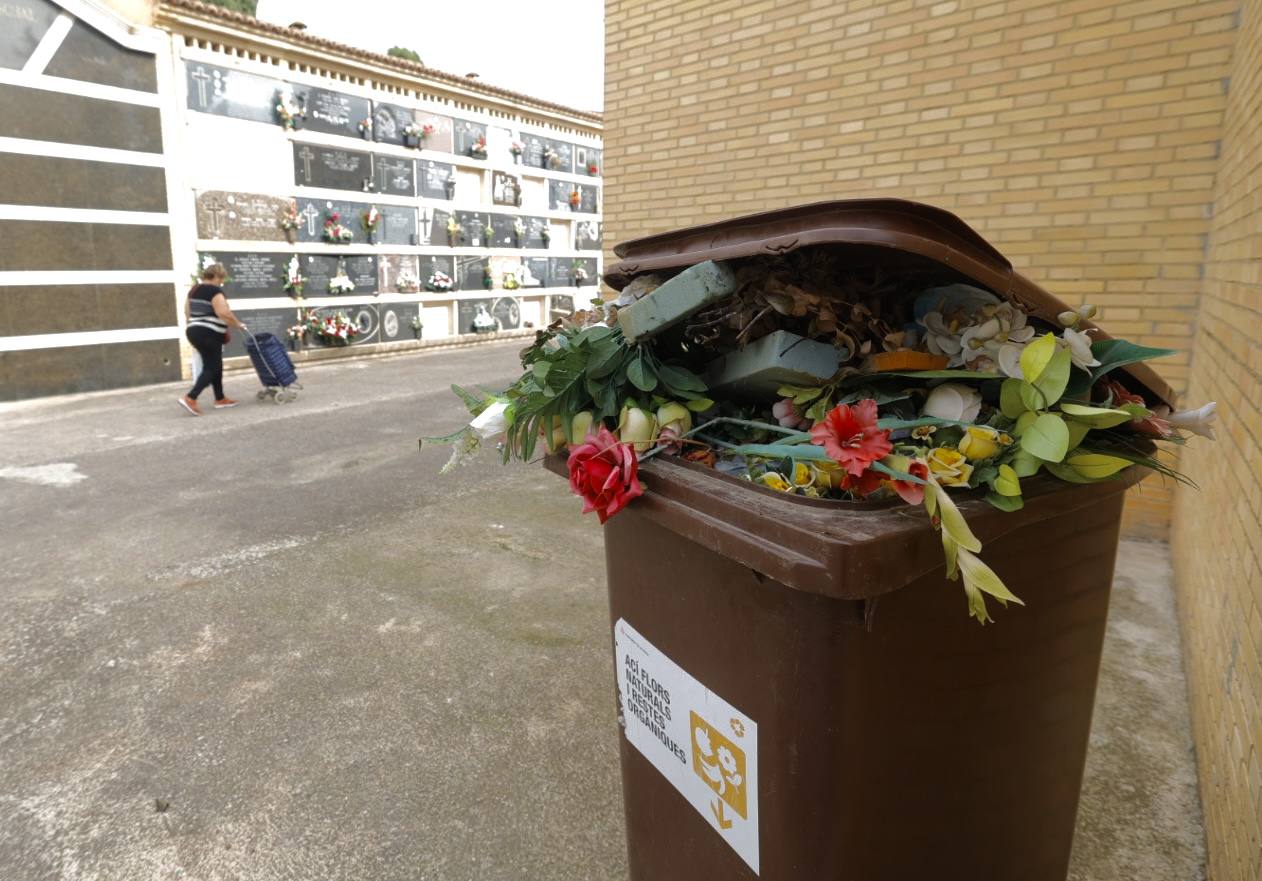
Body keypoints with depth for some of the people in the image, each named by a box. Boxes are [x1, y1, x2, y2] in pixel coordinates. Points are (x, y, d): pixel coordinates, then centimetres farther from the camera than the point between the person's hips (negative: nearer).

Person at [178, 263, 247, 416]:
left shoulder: (194, 290, 15)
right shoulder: (215, 291, -13)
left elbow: (187, 312, 19)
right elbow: (223, 313, -23)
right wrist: (238, 324, -10)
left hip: (194, 332, 9)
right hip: (208, 334, -9)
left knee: (214, 366, 16)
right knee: (211, 368, -4)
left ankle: (220, 399, 21)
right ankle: (190, 398, -13)